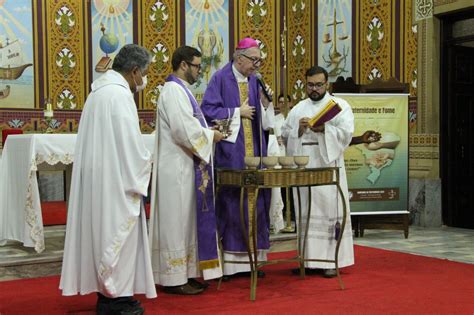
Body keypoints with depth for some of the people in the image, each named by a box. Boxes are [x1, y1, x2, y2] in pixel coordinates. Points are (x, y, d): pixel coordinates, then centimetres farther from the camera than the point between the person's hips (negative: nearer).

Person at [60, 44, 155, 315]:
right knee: (118, 232, -1)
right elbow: (131, 143, -20)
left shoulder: (101, 90, 15)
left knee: (103, 230, 14)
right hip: (114, 179, -10)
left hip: (96, 176, 10)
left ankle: (106, 292, 22)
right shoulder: (120, 94, -17)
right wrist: (145, 166, -3)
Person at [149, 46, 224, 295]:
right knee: (177, 221, -4)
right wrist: (211, 136, -10)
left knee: (185, 221, 13)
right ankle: (174, 279, 4)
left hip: (183, 167, 10)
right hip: (177, 168, -10)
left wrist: (207, 130, 8)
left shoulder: (179, 90, 17)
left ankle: (185, 273, 21)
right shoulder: (174, 91, -15)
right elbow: (184, 131, -24)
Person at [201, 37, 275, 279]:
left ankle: (251, 258, 13)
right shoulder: (221, 79, -3)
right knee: (230, 204, -4)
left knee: (255, 203, 5)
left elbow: (264, 120, 17)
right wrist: (237, 112, -8)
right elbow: (208, 110, -11)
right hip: (230, 153, -6)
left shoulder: (254, 81, 15)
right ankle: (228, 262, 4)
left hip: (254, 152, 6)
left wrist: (265, 103, -3)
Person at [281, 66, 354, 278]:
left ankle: (331, 260, 1)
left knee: (330, 212, -4)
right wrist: (299, 129, -7)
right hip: (303, 168, 4)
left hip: (328, 167, -3)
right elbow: (285, 134, 12)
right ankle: (309, 259, 12)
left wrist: (324, 129, -20)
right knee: (305, 213, 5)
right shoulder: (298, 109, 17)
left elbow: (346, 133, -7)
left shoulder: (340, 106, 6)